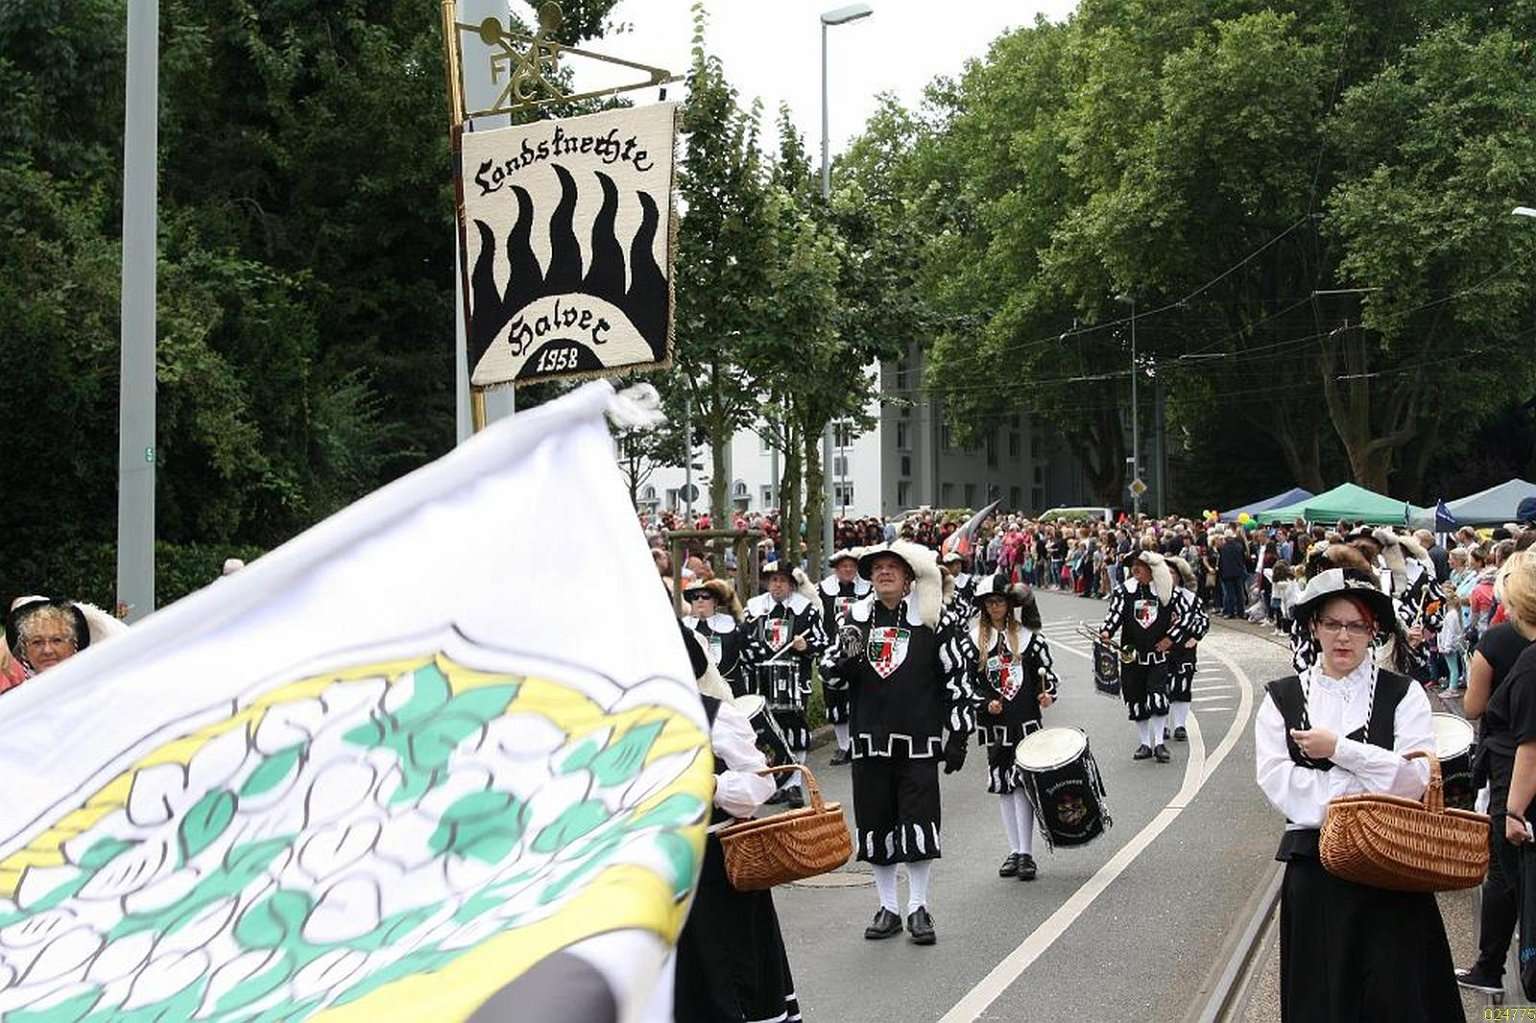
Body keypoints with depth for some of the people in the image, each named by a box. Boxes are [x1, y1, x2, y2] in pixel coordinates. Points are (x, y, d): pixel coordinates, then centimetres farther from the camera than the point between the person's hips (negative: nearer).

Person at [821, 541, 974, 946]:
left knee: (919, 824, -3)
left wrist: (958, 736, -3)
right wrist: (846, 659, -12)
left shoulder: (933, 619, -2)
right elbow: (833, 674, 12)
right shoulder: (855, 619, 7)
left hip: (919, 739, -3)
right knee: (876, 823, 7)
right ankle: (888, 908, 19)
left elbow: (957, 677, 0)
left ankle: (918, 908, 10)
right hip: (869, 739, 3)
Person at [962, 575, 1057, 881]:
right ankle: (1014, 851, 17)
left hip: (1026, 721, -2)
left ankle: (1026, 853, -5)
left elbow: (1047, 670, 6)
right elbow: (966, 682, 4)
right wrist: (986, 703, -10)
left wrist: (1047, 693, -12)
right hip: (994, 724, 2)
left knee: (1022, 783, -8)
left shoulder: (1028, 635, 3)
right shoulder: (973, 640, 5)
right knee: (1003, 786, 8)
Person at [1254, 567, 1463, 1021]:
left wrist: (1338, 749, -13)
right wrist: (1370, 787, -12)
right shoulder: (1283, 698, 6)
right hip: (1314, 872, 1)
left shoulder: (1403, 695, 2)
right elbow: (1276, 781, -8)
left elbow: (1416, 779, -11)